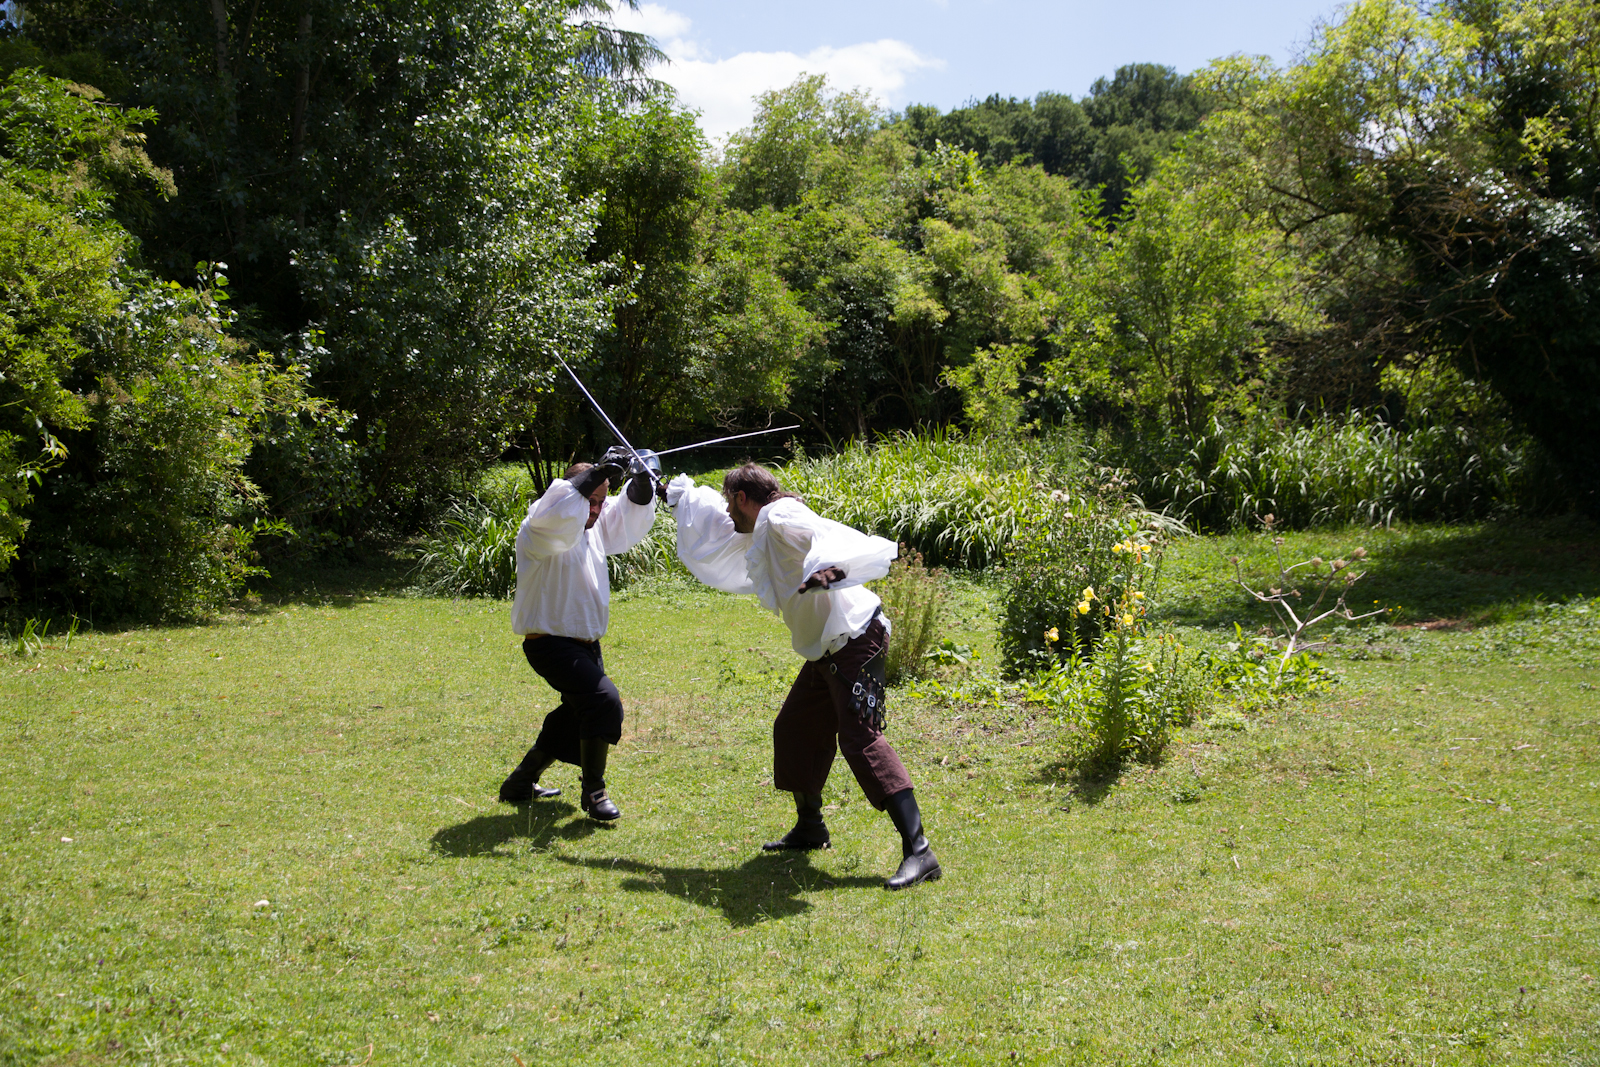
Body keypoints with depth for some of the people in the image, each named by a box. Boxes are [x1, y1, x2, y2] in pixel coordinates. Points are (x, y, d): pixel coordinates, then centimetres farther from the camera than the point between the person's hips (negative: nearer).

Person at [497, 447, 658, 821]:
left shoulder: (594, 526, 8)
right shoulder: (539, 531, -18)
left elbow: (630, 516, 11)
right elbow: (557, 514, -40)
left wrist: (641, 482, -11)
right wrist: (598, 472, -39)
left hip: (585, 642, 10)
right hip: (550, 643, -10)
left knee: (577, 714, 21)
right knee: (604, 701, -24)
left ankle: (520, 783, 37)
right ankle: (592, 792, -9)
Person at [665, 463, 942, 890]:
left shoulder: (782, 520, -15)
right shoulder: (760, 533, 17)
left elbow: (833, 535, -33)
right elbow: (726, 530, 40)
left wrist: (831, 567, -55)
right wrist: (681, 494, 50)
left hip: (855, 640, -11)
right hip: (825, 649, 11)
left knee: (861, 739, -19)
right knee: (794, 730, 20)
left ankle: (918, 852, -24)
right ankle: (810, 827, 38)